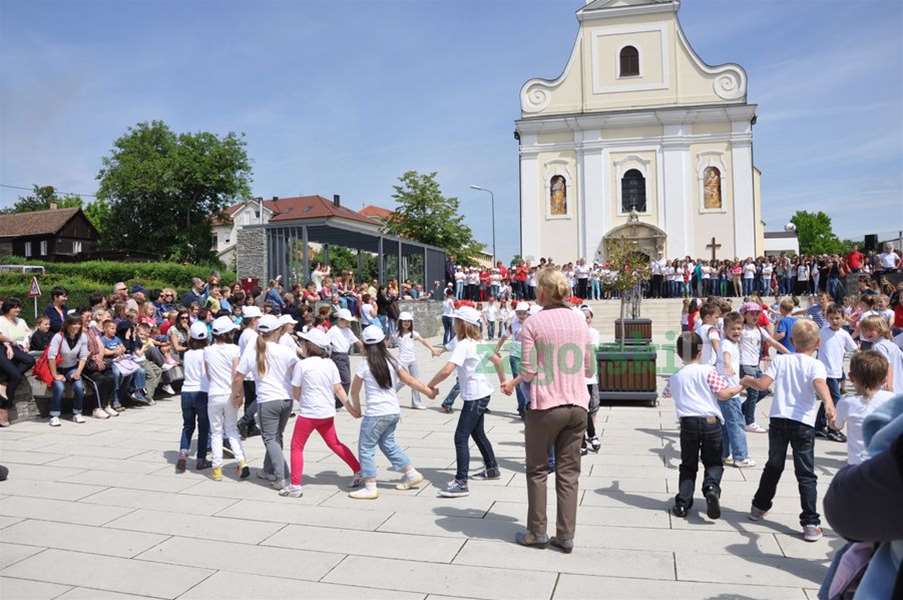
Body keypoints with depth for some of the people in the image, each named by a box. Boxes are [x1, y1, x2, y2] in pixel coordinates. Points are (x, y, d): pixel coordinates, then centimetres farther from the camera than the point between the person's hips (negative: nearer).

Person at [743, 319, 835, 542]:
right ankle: (811, 524, 0)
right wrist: (828, 404, -38)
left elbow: (763, 384, -5)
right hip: (803, 424, -3)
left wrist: (747, 380, 14)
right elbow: (820, 384, -23)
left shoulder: (780, 360, 5)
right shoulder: (816, 364, -2)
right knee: (806, 475, 3)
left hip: (778, 420, 3)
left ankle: (759, 507, 33)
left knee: (773, 466, 20)